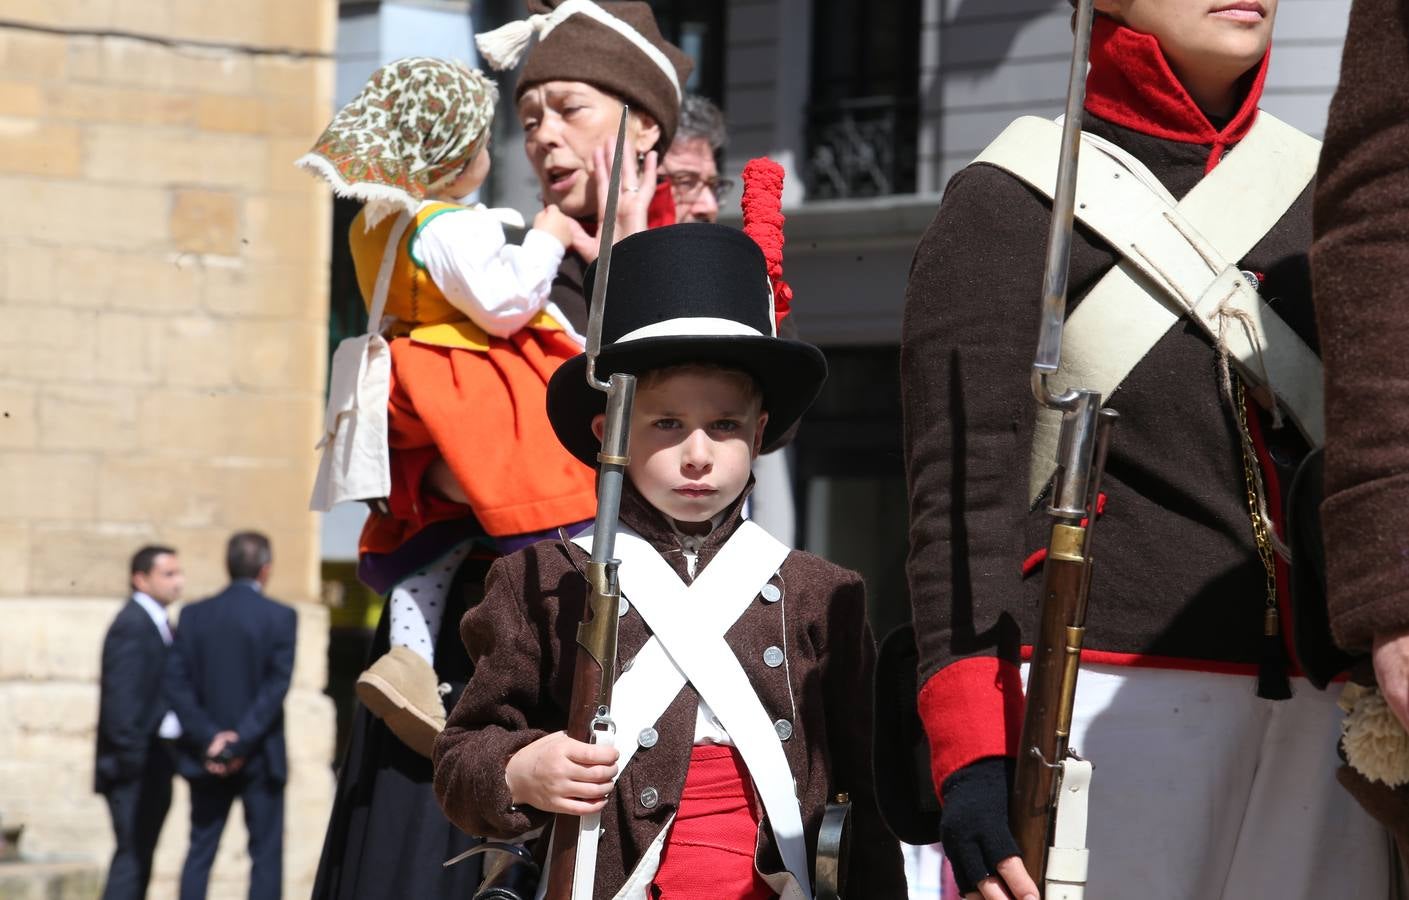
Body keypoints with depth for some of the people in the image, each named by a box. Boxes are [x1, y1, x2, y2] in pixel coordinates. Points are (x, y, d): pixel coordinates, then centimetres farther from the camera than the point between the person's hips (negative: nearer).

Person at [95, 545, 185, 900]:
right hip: (137, 764, -10)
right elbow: (121, 698, -19)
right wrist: (130, 760, -20)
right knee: (132, 855, -9)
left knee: (140, 858, 12)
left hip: (155, 762, 10)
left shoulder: (160, 624, 15)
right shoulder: (131, 626, -14)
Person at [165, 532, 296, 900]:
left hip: (207, 757, 3)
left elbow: (177, 684, -2)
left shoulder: (193, 615, 3)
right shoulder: (280, 617, -7)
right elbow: (276, 687, -13)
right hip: (260, 758, -3)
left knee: (200, 851, 9)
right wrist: (242, 742, -12)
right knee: (266, 853, 3)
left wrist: (208, 738, -6)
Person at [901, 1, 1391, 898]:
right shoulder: (1008, 205, 3)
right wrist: (969, 752, -15)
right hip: (1103, 708, -4)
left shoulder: (1322, 197, 17)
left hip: (1319, 722, 5)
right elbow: (962, 490, -5)